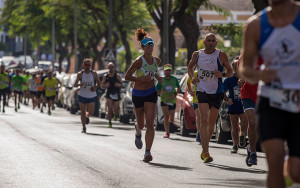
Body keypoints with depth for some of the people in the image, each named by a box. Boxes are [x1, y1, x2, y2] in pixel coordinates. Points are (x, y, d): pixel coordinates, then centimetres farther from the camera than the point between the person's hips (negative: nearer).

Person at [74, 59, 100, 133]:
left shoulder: (94, 73, -1)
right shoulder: (80, 74, -3)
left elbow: (98, 82, 11)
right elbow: (75, 84, -3)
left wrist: (96, 87, -10)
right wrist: (79, 84, -26)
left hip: (91, 96, 1)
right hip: (82, 95, -1)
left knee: (90, 112, -4)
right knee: (82, 112, 1)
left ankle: (87, 116, 33)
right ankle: (84, 128, 14)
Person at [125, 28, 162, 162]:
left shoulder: (157, 60, 1)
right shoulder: (139, 61, -15)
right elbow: (127, 76, -13)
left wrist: (157, 77, 3)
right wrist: (142, 79, -25)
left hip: (151, 93, 2)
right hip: (138, 94, -2)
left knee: (150, 123, -14)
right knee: (141, 123, 13)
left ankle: (147, 152, -16)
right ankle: (138, 132, 52)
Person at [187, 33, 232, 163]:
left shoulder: (221, 55, -5)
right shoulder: (197, 55, 1)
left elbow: (230, 71, 2)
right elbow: (190, 67, 19)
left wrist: (222, 75, -20)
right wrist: (192, 77, -1)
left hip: (217, 92, 1)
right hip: (202, 91, 0)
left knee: (212, 122, 11)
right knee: (204, 120, -15)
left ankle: (204, 150, 30)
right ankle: (206, 152, -18)